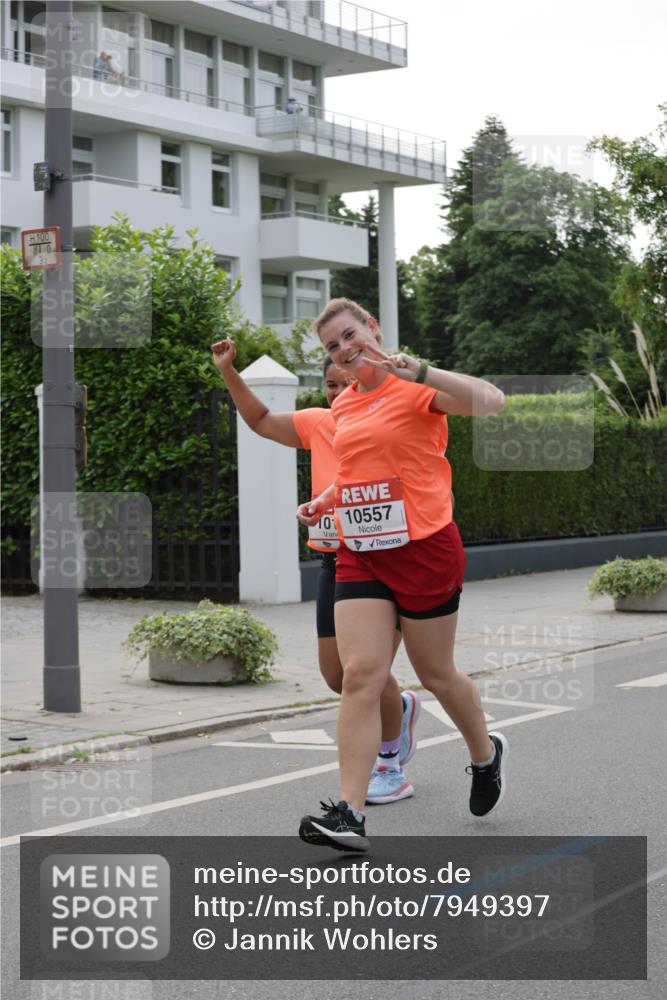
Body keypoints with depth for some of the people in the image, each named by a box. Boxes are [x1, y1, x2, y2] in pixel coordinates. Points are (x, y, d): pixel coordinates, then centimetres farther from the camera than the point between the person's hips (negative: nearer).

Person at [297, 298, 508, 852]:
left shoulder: (415, 390, -10)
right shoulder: (343, 406, 12)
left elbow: (490, 400, -27)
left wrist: (419, 370, -37)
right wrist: (323, 503, 11)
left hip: (424, 550, -5)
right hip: (361, 554, 5)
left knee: (436, 674, 10)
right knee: (359, 674, -9)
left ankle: (486, 754, 40)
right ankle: (349, 814, -13)